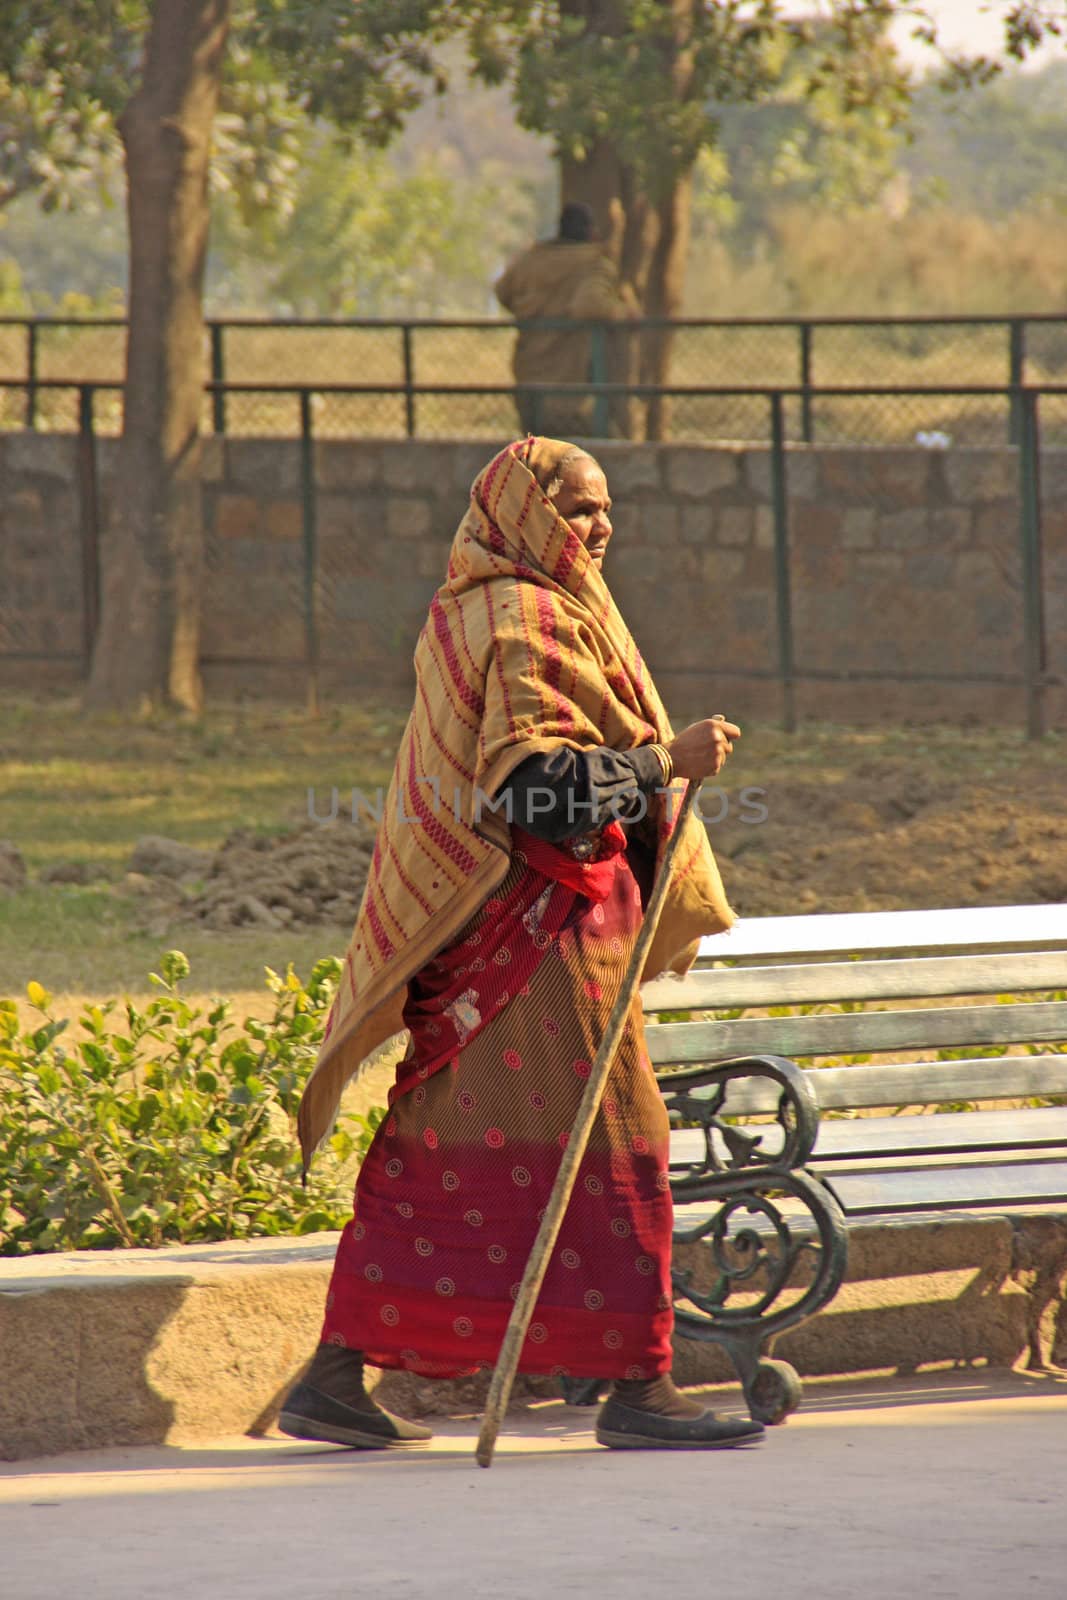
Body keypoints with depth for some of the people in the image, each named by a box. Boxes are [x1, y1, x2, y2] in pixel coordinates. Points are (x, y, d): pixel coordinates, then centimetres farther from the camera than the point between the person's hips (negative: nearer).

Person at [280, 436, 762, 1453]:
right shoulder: (526, 622, -12)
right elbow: (530, 777, -23)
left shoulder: (467, 616, 20)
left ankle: (334, 1380, 8)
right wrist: (667, 762, -21)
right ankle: (634, 1388, -6)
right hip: (538, 922, -10)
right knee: (605, 1141, -7)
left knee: (436, 1157, 9)